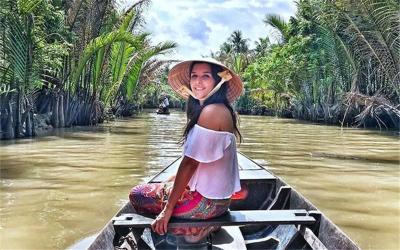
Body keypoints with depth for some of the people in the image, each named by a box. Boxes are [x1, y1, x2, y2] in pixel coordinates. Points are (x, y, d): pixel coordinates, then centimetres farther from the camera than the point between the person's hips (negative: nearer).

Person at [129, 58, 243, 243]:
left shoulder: (211, 111, -21)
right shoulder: (222, 110, 9)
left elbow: (190, 163, -22)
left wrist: (168, 209, -17)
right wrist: (170, 181, 15)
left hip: (207, 200, -10)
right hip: (219, 196, 10)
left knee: (137, 195, 6)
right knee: (157, 187, 28)